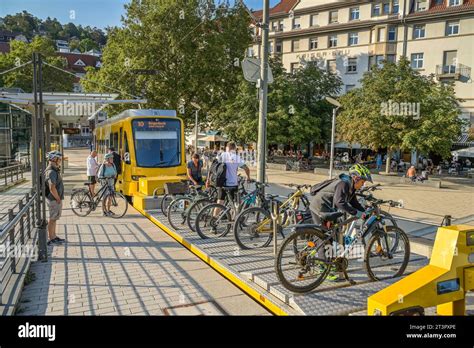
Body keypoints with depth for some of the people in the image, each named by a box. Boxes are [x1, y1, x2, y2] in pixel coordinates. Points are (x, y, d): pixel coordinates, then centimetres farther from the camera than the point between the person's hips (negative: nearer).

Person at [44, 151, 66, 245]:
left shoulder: (54, 170, 10)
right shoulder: (51, 172, -23)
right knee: (52, 219, 1)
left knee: (54, 219, 18)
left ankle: (54, 237, 29)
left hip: (55, 199, 10)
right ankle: (51, 239, 11)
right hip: (54, 200, -10)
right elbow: (52, 188, -31)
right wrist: (58, 199, -18)